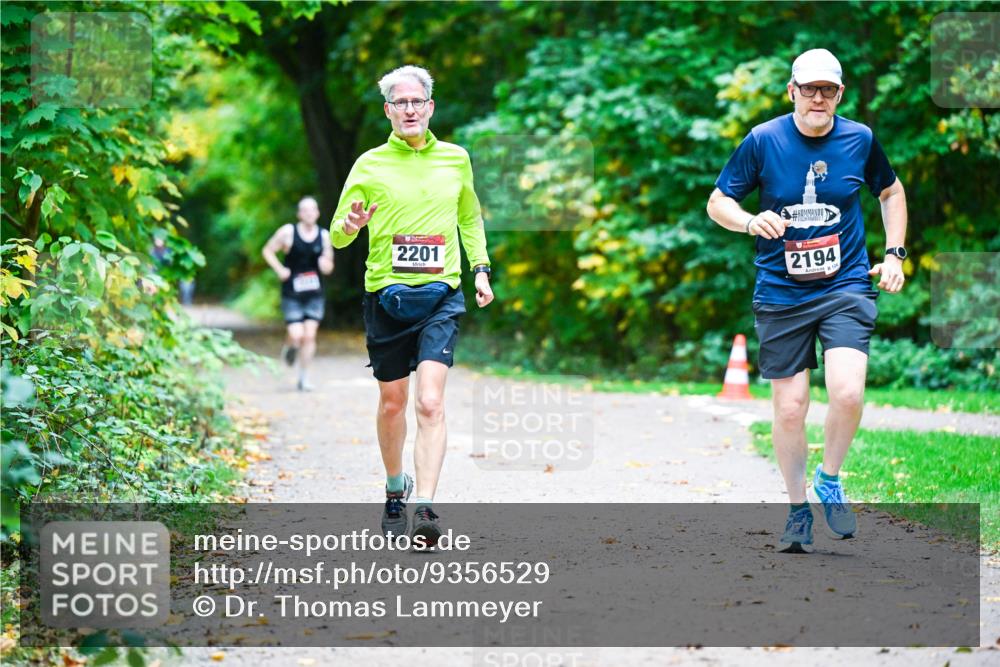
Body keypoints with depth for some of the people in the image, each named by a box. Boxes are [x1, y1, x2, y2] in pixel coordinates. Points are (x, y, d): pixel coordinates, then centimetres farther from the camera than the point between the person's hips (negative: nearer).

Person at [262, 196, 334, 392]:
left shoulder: (324, 236, 3)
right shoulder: (288, 232, -5)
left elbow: (328, 268, 10)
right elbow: (267, 250, 5)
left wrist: (326, 265, -14)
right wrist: (279, 270, -8)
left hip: (314, 294, 2)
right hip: (292, 294, -2)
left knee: (310, 335, -4)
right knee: (296, 335, -10)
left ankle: (304, 379, 6)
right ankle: (289, 347, 28)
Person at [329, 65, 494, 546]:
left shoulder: (456, 159, 9)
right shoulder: (369, 165, 2)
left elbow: (471, 218, 25)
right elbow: (337, 235, 3)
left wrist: (481, 269, 13)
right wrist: (350, 226, -20)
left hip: (441, 295, 0)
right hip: (386, 294, 0)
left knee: (430, 403, -15)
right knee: (392, 403, 10)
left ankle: (424, 508, -21)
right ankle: (395, 490, 34)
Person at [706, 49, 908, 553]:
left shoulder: (861, 139, 1)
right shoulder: (763, 141, -4)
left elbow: (891, 192, 20)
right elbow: (717, 202, 3)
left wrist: (894, 253, 10)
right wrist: (750, 221, -18)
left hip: (846, 287, 0)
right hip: (780, 294, 0)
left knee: (848, 391, -19)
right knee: (789, 406, 2)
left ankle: (829, 481, 7)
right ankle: (798, 508, 22)